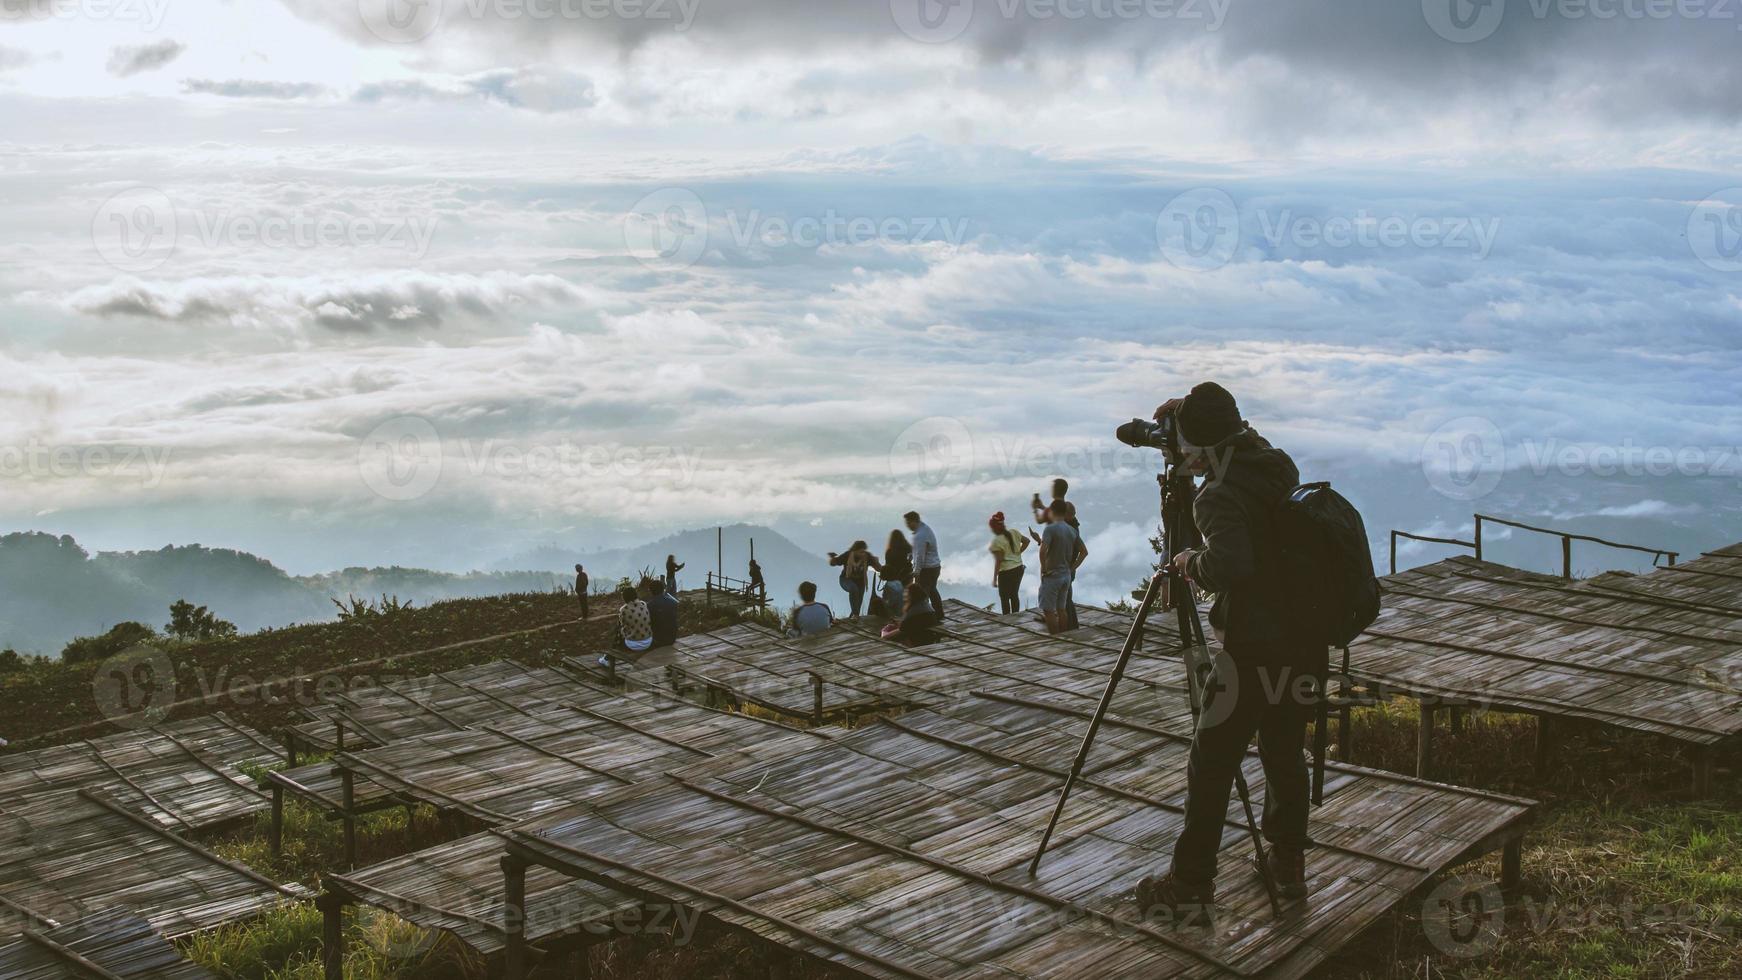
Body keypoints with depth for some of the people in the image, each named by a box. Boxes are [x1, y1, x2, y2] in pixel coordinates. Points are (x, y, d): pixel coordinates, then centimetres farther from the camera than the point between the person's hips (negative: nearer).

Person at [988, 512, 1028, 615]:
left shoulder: (997, 541, -19)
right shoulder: (1013, 533, 2)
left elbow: (998, 561, -19)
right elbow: (1026, 541, 11)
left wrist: (994, 578, -14)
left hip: (1006, 572, -8)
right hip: (1019, 568, 8)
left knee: (1004, 598, 4)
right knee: (1014, 595, 17)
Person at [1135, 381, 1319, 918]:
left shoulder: (1220, 497, -18)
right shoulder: (1278, 465, 6)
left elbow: (1230, 565, -34)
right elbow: (1244, 441, 30)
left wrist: (1193, 562, -13)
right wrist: (1191, 410, 19)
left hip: (1255, 651, -8)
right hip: (1306, 645, 8)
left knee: (1212, 763, 1)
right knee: (1285, 753, 19)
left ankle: (1191, 880, 7)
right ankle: (1289, 863, 27)